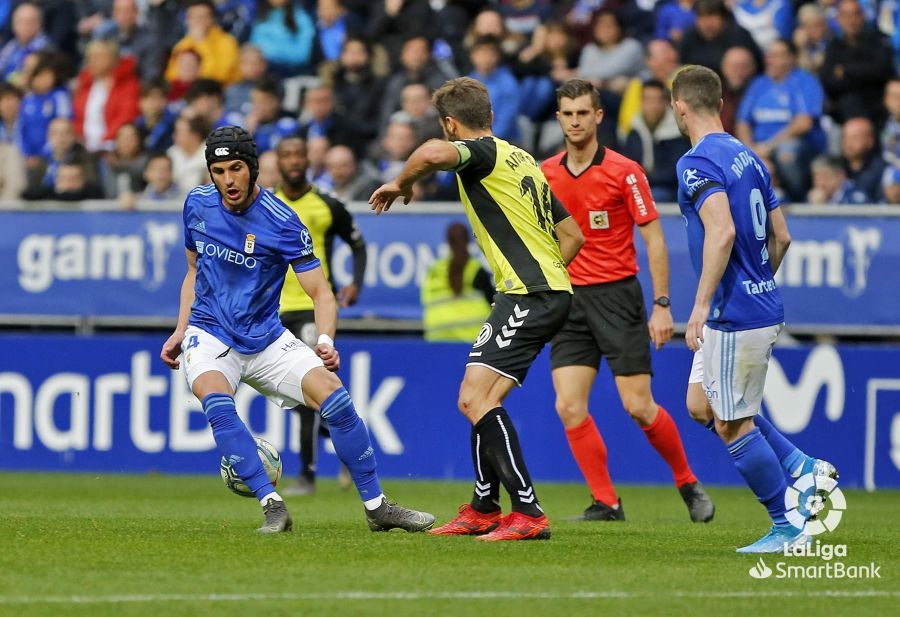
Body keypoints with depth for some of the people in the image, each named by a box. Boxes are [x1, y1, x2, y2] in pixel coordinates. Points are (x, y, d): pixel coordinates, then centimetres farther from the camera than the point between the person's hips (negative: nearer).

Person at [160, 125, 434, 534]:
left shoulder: (282, 222, -12)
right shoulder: (197, 204, 1)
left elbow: (320, 291, -12)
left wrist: (325, 341, -30)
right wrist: (180, 330, 8)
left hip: (265, 340, -1)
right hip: (209, 336, 1)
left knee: (334, 396, -18)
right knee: (217, 403, -32)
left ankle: (376, 506, -3)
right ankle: (272, 506, -29)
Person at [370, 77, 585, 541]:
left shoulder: (484, 151, -5)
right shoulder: (522, 160, 22)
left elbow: (434, 153, -29)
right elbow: (572, 234, 25)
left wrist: (401, 183, -11)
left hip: (528, 294, -10)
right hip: (551, 289, 10)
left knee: (476, 398, -15)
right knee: (478, 399, 17)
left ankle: (528, 514, -22)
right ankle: (483, 510, 24)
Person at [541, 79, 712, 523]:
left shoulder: (624, 171, -7)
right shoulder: (545, 174, 6)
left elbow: (654, 240, -6)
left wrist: (661, 306, -11)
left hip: (618, 295, -4)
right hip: (570, 299, 4)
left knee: (638, 405, -7)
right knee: (569, 407, -8)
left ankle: (687, 482, 15)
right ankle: (606, 502, 1)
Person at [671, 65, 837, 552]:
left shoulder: (698, 163, -15)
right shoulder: (747, 157, 13)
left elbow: (721, 232, -28)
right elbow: (780, 236, 16)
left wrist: (701, 305, -27)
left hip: (736, 315, -9)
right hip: (764, 306, 9)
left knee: (733, 425, -1)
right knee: (701, 404, 19)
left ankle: (788, 528, 3)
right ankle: (802, 468, 12)